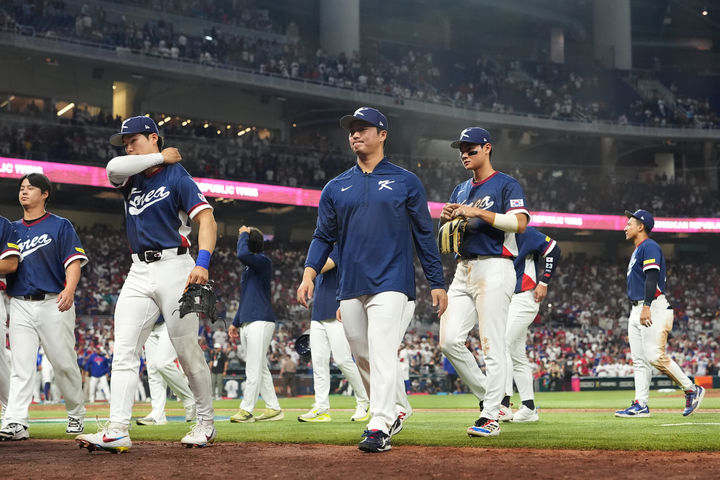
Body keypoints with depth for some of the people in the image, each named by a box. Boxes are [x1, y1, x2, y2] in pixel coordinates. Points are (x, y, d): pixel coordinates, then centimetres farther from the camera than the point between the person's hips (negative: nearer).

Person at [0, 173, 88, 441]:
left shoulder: (60, 226, 5)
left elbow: (74, 260, -6)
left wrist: (70, 289, -22)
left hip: (54, 304, -3)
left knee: (64, 364, 0)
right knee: (22, 367, -5)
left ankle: (76, 414, 19)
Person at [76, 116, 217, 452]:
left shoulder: (177, 177, -3)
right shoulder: (131, 178, 15)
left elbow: (207, 220, -13)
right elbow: (113, 168, -9)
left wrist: (202, 262, -28)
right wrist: (160, 157, -3)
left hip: (173, 268, -6)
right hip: (139, 273, 6)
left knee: (188, 351, -2)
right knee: (124, 351, -6)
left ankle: (206, 422, 14)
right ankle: (117, 431, -12)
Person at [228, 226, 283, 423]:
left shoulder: (264, 262, -8)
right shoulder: (248, 268, 21)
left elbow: (242, 254, -28)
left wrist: (244, 233, -10)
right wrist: (235, 323, 24)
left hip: (261, 321, -10)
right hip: (246, 323, 10)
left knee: (254, 369, -9)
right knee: (261, 369, 10)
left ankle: (246, 410, -9)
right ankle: (273, 408, 14)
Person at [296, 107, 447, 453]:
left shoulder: (406, 182, 6)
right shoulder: (336, 188, 14)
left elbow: (424, 234, 6)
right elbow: (323, 236, 13)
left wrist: (437, 283, 2)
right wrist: (309, 274, -4)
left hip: (390, 283, -4)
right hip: (350, 287, 4)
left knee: (382, 353, -16)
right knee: (363, 358, 9)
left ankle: (379, 428, -20)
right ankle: (391, 411, 26)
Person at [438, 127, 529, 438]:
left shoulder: (506, 185, 0)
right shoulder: (460, 190, 21)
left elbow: (520, 223, -16)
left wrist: (478, 213, -18)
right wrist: (445, 219, -2)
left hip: (494, 269, -7)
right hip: (463, 270, 7)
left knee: (492, 345, -8)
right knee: (449, 340, -3)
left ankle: (491, 417, -6)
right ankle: (487, 396, 13)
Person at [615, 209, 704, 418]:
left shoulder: (649, 247, -7)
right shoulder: (637, 251, 23)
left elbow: (652, 277, -19)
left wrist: (647, 307, -28)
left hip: (653, 308, -10)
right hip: (637, 310, 10)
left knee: (655, 356, -16)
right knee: (639, 360, 3)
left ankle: (692, 390, -4)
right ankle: (640, 405, 2)